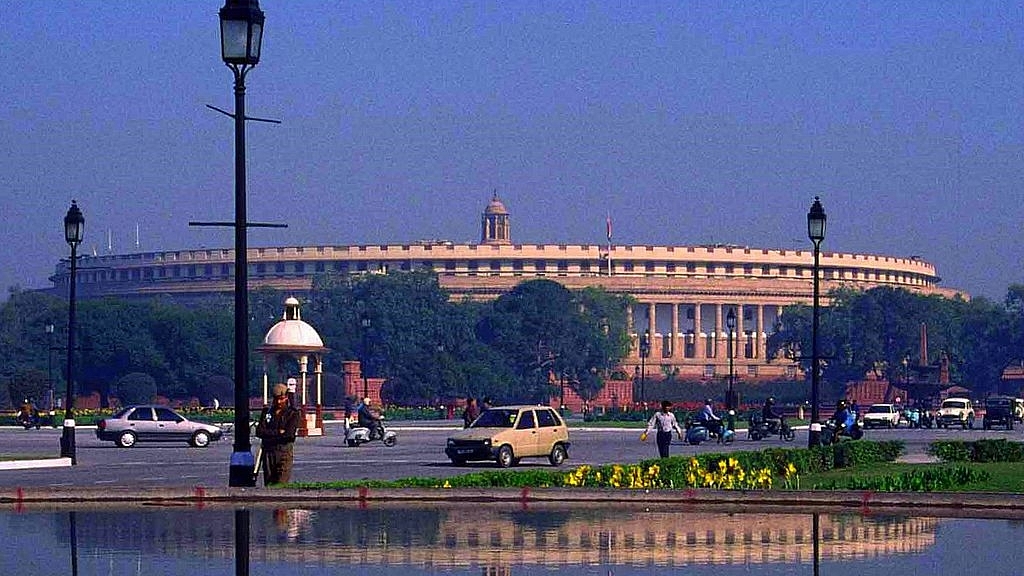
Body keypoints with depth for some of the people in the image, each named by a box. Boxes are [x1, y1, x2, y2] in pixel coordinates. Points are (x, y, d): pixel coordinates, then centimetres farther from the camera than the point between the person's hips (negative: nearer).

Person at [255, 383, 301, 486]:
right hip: (268, 452, 4)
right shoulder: (266, 412, 13)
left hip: (284, 451, -4)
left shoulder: (292, 414, 3)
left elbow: (289, 434, -11)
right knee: (268, 484, 3)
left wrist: (270, 433, -4)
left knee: (281, 484, -13)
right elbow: (259, 432, 1)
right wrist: (278, 432, -6)